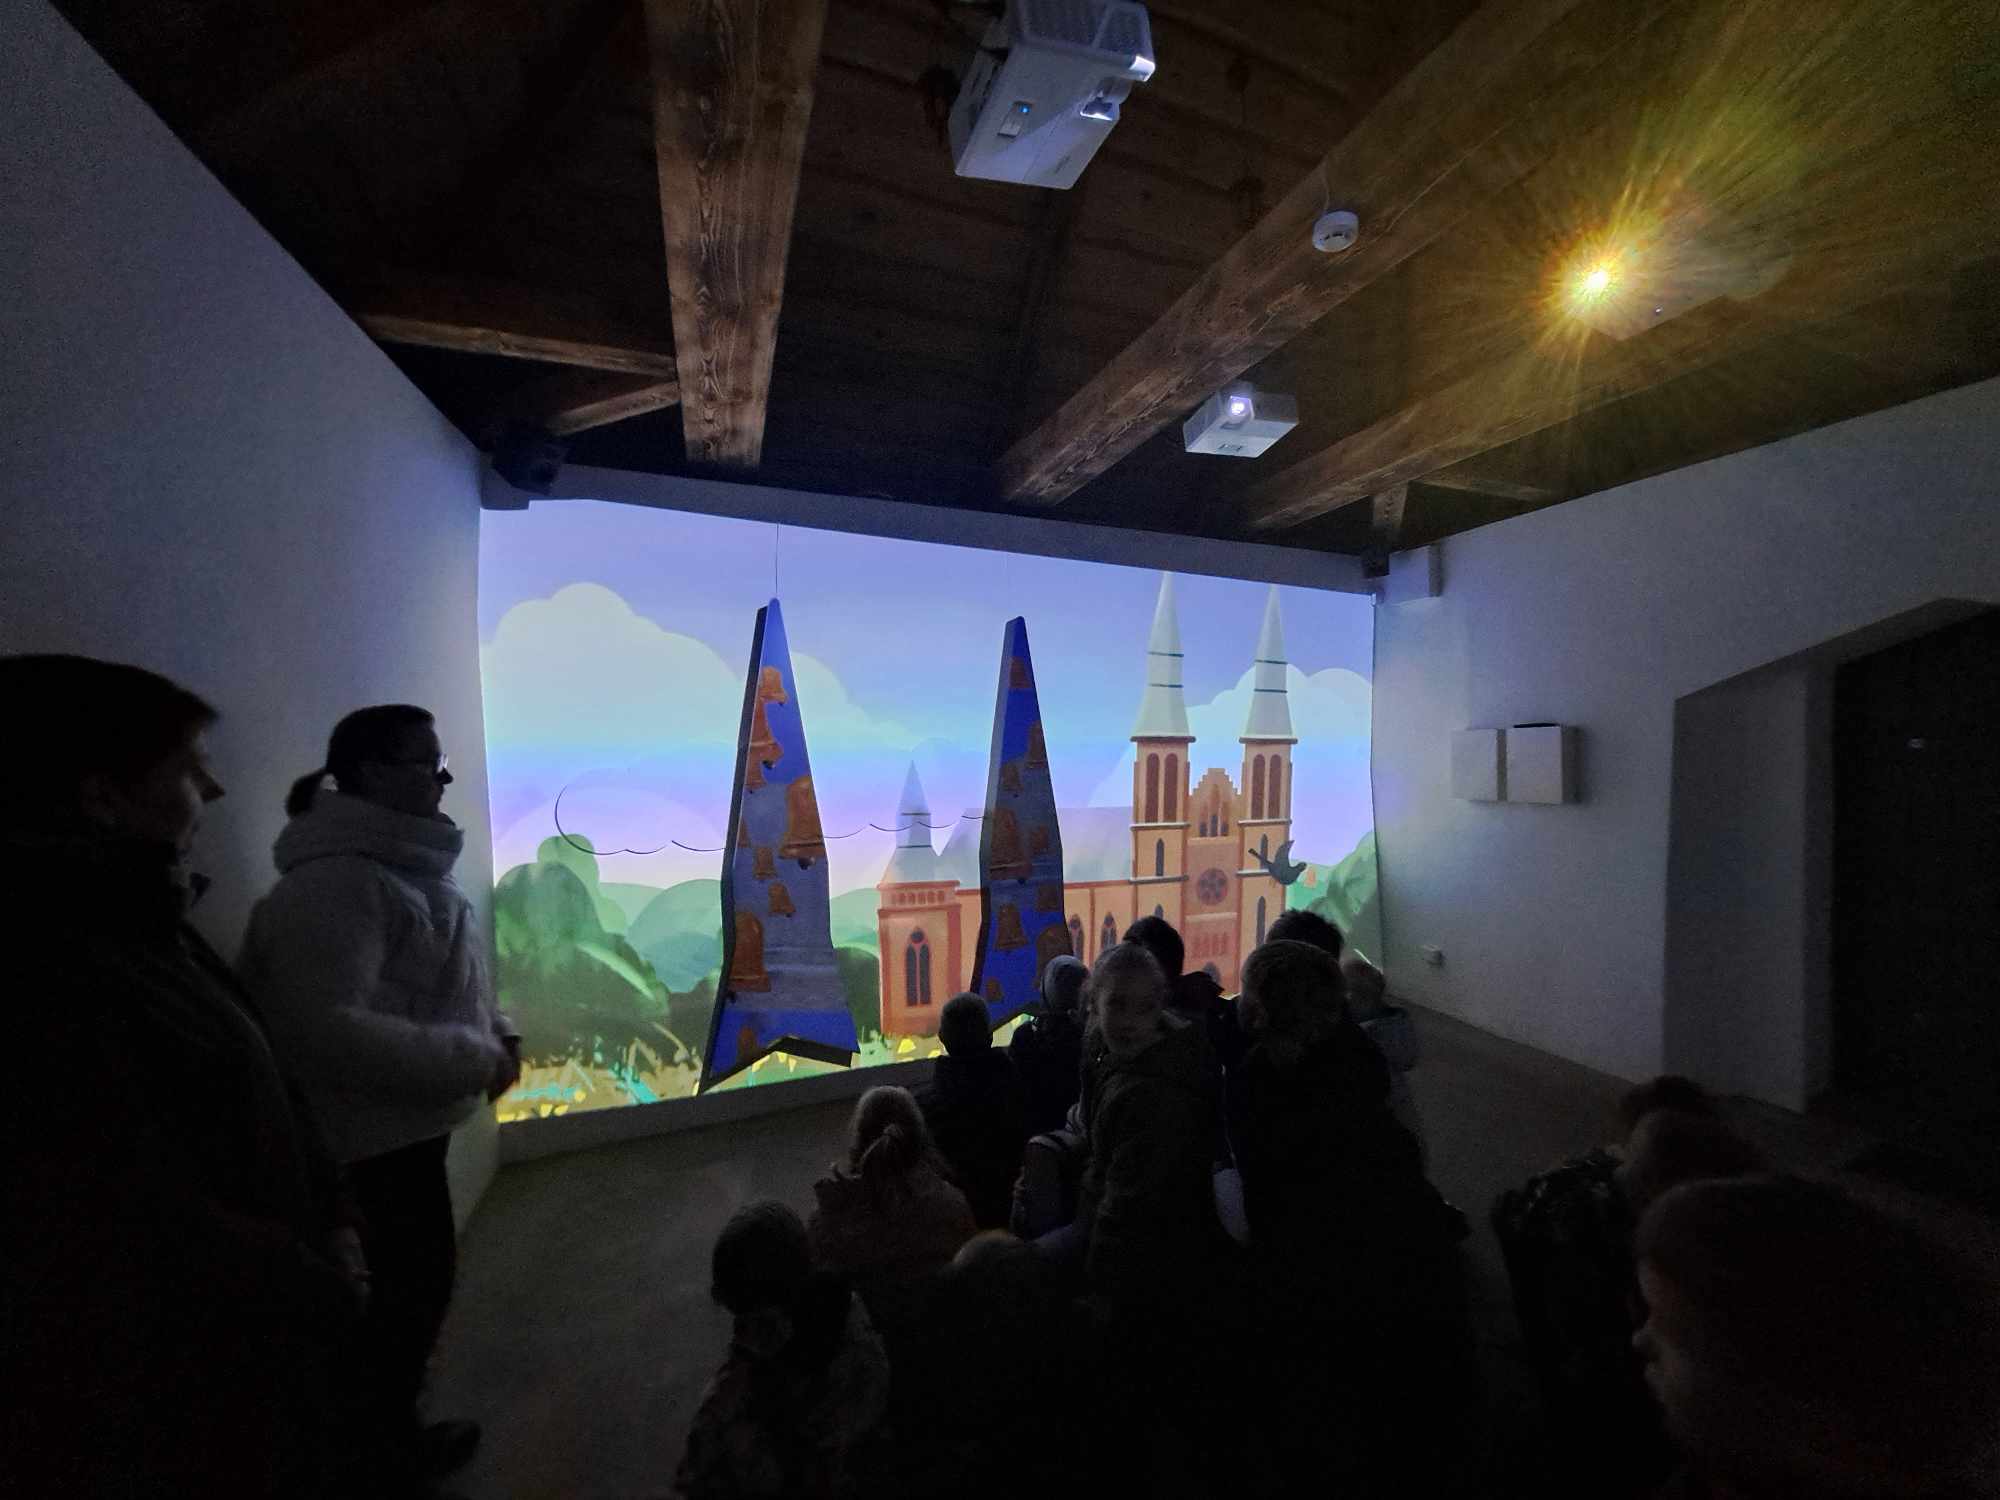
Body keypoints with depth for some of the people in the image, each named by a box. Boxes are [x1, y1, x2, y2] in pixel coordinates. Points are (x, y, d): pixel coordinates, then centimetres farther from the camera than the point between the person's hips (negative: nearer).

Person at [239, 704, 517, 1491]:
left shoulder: (402, 863, 6)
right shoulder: (338, 881, -27)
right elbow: (326, 1029, -33)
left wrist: (495, 1032, 3)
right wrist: (473, 1059, -26)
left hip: (408, 1117, 10)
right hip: (379, 1129, -9)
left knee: (412, 1275, 26)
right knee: (418, 1280, 10)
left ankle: (388, 1408, 49)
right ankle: (393, 1441, 34)